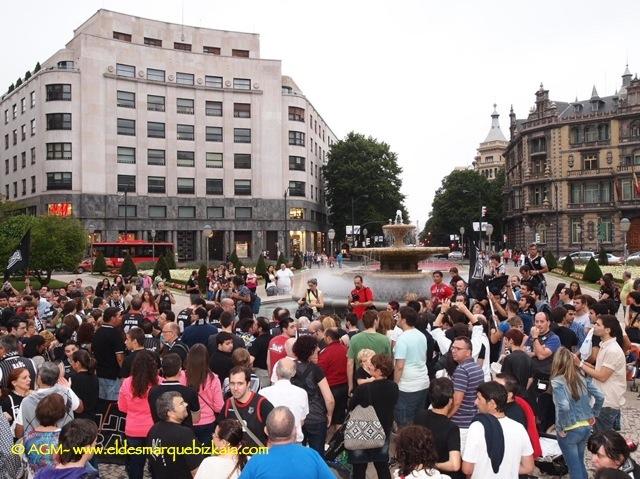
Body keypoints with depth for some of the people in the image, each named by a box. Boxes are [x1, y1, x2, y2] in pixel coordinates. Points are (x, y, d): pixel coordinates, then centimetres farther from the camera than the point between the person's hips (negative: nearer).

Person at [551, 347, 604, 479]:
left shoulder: (557, 381, -20)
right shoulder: (582, 377, -2)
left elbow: (564, 407, -30)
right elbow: (600, 397, -2)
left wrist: (560, 428, -16)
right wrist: (593, 415, 12)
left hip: (569, 431, -6)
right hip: (586, 427, 6)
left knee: (574, 468, 9)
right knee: (580, 463, 24)